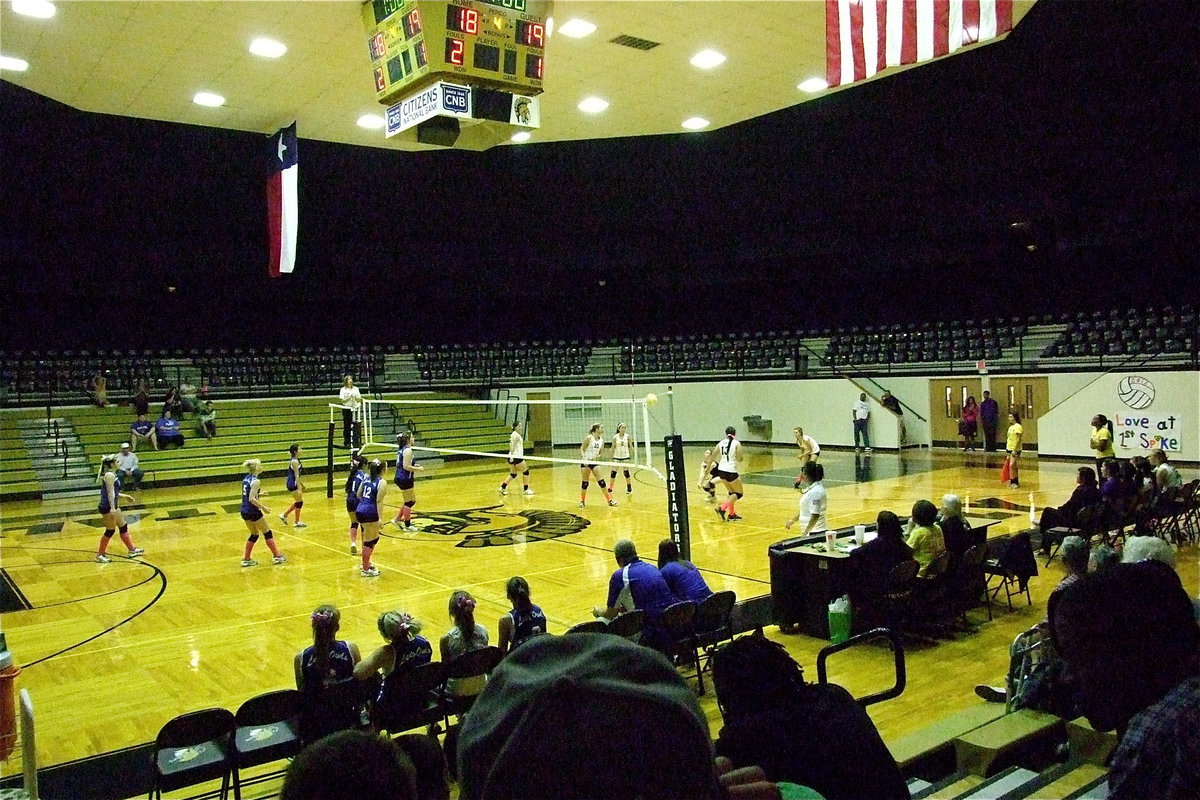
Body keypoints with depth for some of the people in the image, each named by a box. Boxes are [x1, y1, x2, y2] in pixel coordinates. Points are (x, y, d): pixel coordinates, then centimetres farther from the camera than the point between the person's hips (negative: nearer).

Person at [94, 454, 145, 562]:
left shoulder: (112, 474, 13)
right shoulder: (109, 475, -17)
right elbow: (110, 493, -22)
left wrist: (124, 496, 25)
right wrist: (112, 508, -26)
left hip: (114, 506, 10)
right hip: (107, 507, -10)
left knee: (123, 527, 14)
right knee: (110, 531, -2)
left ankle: (132, 550, 22)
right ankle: (100, 555, 9)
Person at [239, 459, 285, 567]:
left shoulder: (246, 478, 7)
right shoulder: (256, 481, -18)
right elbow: (252, 499, -24)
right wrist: (263, 508, -18)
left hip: (244, 512, 8)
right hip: (253, 512, -8)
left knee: (254, 535, 20)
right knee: (267, 533, 7)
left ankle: (246, 559, 18)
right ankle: (277, 556, 14)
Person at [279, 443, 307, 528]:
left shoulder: (295, 460, 11)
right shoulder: (295, 461, -18)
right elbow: (296, 476, -21)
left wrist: (301, 484, 26)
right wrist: (299, 488, -22)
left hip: (292, 483, 10)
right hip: (293, 484, -10)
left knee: (298, 502, 18)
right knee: (299, 502, 0)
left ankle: (284, 515, 26)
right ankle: (297, 522, 10)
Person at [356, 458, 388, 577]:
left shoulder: (366, 478, 10)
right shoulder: (382, 482, -11)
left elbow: (359, 495, 14)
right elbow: (379, 501, -16)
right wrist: (380, 519, -17)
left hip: (359, 510, 8)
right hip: (370, 514, -8)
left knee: (374, 538, 23)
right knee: (369, 541, 1)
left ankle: (366, 563, 34)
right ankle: (366, 569, 8)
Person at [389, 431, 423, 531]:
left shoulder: (401, 449, 11)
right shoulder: (408, 450, -18)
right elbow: (406, 467, -23)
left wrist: (414, 465, 13)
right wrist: (418, 468, -12)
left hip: (400, 478, 10)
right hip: (405, 479, -10)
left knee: (412, 500, 18)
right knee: (409, 502, 3)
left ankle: (397, 519, 22)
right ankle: (407, 525, 12)